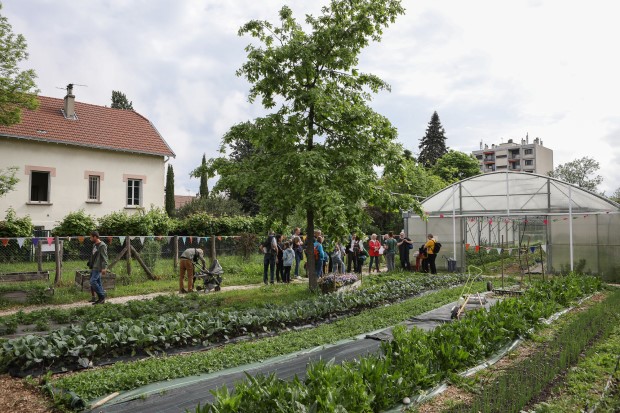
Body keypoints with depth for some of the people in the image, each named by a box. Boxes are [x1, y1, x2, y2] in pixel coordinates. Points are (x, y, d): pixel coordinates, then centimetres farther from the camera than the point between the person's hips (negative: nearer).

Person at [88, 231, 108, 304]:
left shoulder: (102, 245, -13)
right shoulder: (94, 245, 16)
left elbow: (104, 257, -18)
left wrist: (104, 268, -24)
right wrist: (90, 263, 19)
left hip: (98, 268, -9)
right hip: (93, 268, 9)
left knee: (93, 282, -15)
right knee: (97, 282, 8)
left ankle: (102, 296, -6)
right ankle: (101, 299, 12)